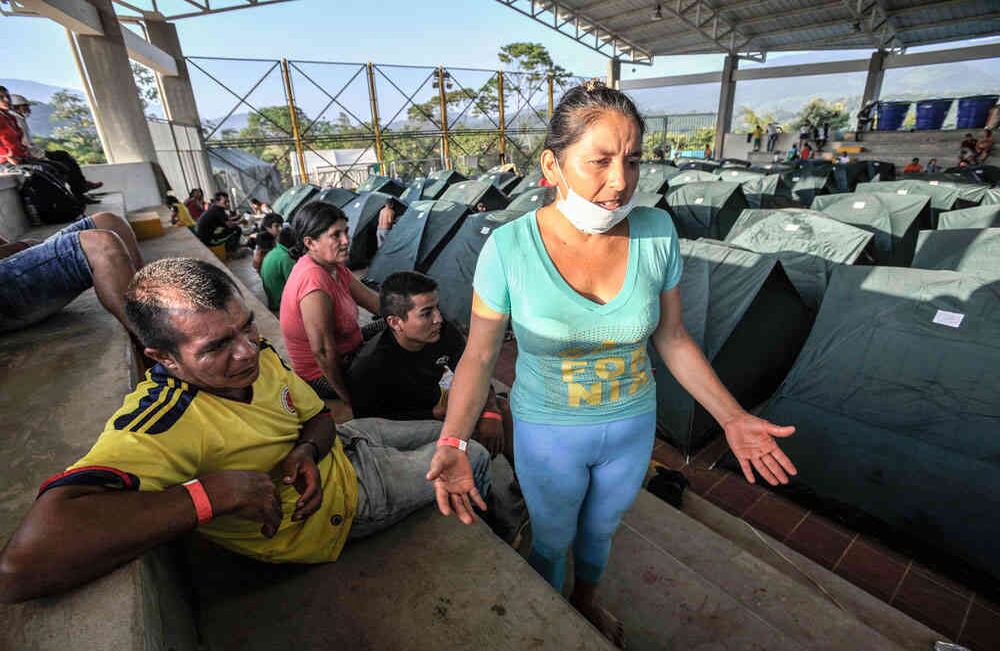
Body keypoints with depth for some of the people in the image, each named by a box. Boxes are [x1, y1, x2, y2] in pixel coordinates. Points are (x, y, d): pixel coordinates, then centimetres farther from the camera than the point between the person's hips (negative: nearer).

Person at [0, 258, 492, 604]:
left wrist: (309, 448, -24)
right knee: (473, 459, 10)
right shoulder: (159, 422, -37)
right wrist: (211, 492, -47)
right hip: (343, 503, -6)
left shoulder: (257, 355, -15)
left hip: (341, 448, 6)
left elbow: (319, 416, -1)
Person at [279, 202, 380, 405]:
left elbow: (373, 300, 1)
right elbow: (322, 352, -30)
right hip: (325, 375, -9)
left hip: (343, 356, 9)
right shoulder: (314, 280, -32)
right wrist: (348, 399, -19)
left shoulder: (334, 267, -3)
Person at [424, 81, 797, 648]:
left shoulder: (656, 232, -16)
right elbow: (479, 355, -16)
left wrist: (731, 416, -5)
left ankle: (587, 599, 66)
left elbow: (672, 337, -3)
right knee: (553, 538, 25)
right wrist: (452, 443, -27)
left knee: (602, 527, 31)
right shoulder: (509, 247, -25)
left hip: (632, 424, 3)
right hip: (548, 432, -2)